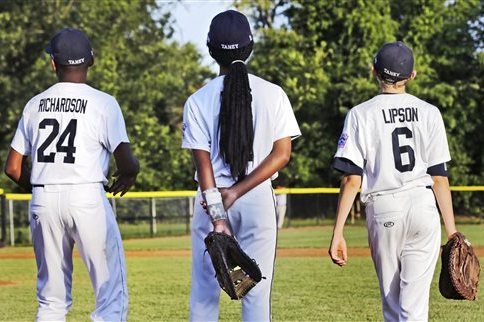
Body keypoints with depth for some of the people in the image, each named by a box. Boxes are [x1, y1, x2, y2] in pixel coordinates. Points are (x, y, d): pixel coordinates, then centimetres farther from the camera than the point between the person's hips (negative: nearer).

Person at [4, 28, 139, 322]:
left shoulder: (35, 104, 10)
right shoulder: (103, 103, -2)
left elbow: (13, 168, 10)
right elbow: (127, 162, -8)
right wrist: (129, 174, 15)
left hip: (43, 199, 4)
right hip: (87, 197, -4)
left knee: (52, 298, 12)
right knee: (112, 294, -1)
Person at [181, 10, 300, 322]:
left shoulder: (199, 100, -3)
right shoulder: (273, 94, -1)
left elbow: (203, 162, -9)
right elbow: (282, 154, -6)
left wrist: (217, 217, -12)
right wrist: (238, 192, -10)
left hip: (211, 199, 0)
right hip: (259, 201, 0)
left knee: (204, 292, 6)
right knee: (257, 293, 3)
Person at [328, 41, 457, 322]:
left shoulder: (361, 114, -1)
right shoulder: (429, 113, 4)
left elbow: (352, 179, -7)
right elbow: (440, 177, 1)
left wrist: (338, 233, -6)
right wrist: (452, 231, 5)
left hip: (382, 210, 0)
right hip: (423, 207, 0)